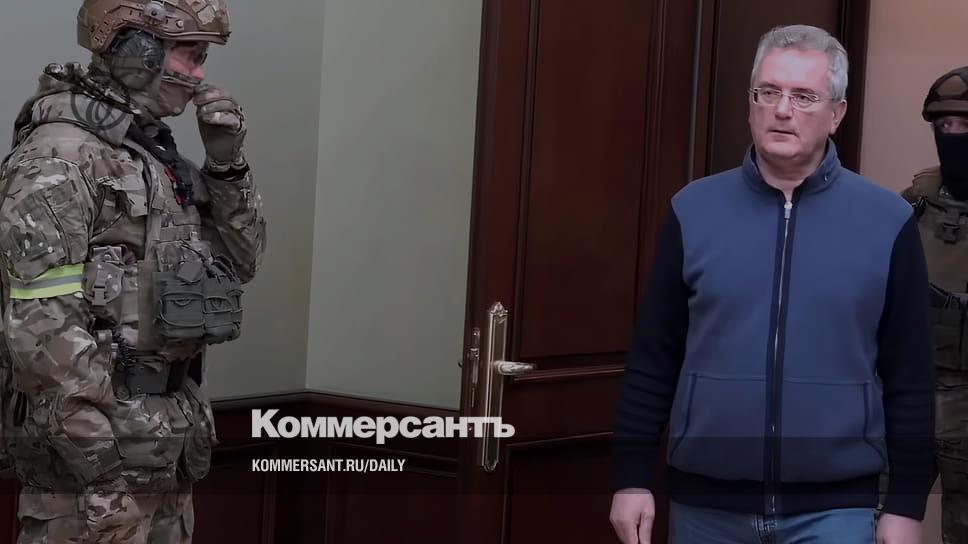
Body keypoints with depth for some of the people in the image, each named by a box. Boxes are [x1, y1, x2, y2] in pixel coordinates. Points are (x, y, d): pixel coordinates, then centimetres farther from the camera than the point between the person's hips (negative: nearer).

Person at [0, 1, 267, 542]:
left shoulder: (155, 154, 13)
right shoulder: (59, 157, -15)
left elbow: (239, 263, 16)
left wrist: (227, 162, 1)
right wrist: (104, 441, -22)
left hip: (164, 428, 9)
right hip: (97, 429, -9)